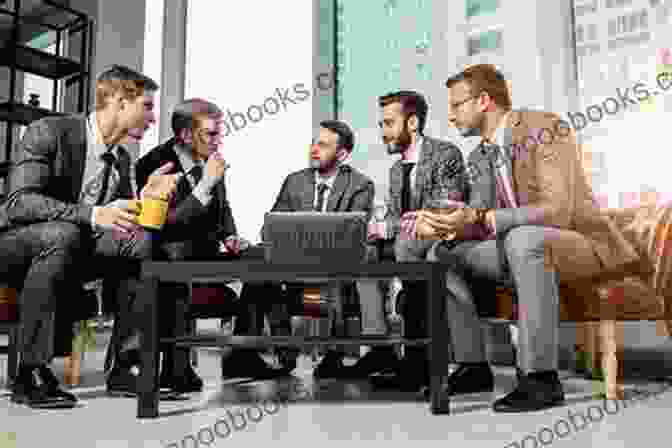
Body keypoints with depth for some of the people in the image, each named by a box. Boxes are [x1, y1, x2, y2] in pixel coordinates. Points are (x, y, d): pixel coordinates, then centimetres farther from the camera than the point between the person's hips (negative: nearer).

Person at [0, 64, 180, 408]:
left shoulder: (121, 159, 6)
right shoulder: (49, 132, -15)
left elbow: (125, 224, 8)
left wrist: (147, 196, -12)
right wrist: (92, 215, -37)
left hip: (65, 253, 6)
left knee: (144, 241, -14)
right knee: (64, 233, -37)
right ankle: (30, 373, -27)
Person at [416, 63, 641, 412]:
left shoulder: (544, 129, -17)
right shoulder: (479, 156, 7)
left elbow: (557, 211, -28)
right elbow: (478, 215, 6)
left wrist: (481, 220, -36)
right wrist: (445, 224, -16)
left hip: (580, 243, -8)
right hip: (515, 247, 8)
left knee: (522, 239, -38)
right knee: (443, 255, -4)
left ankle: (540, 376, -29)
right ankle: (473, 366, -1)